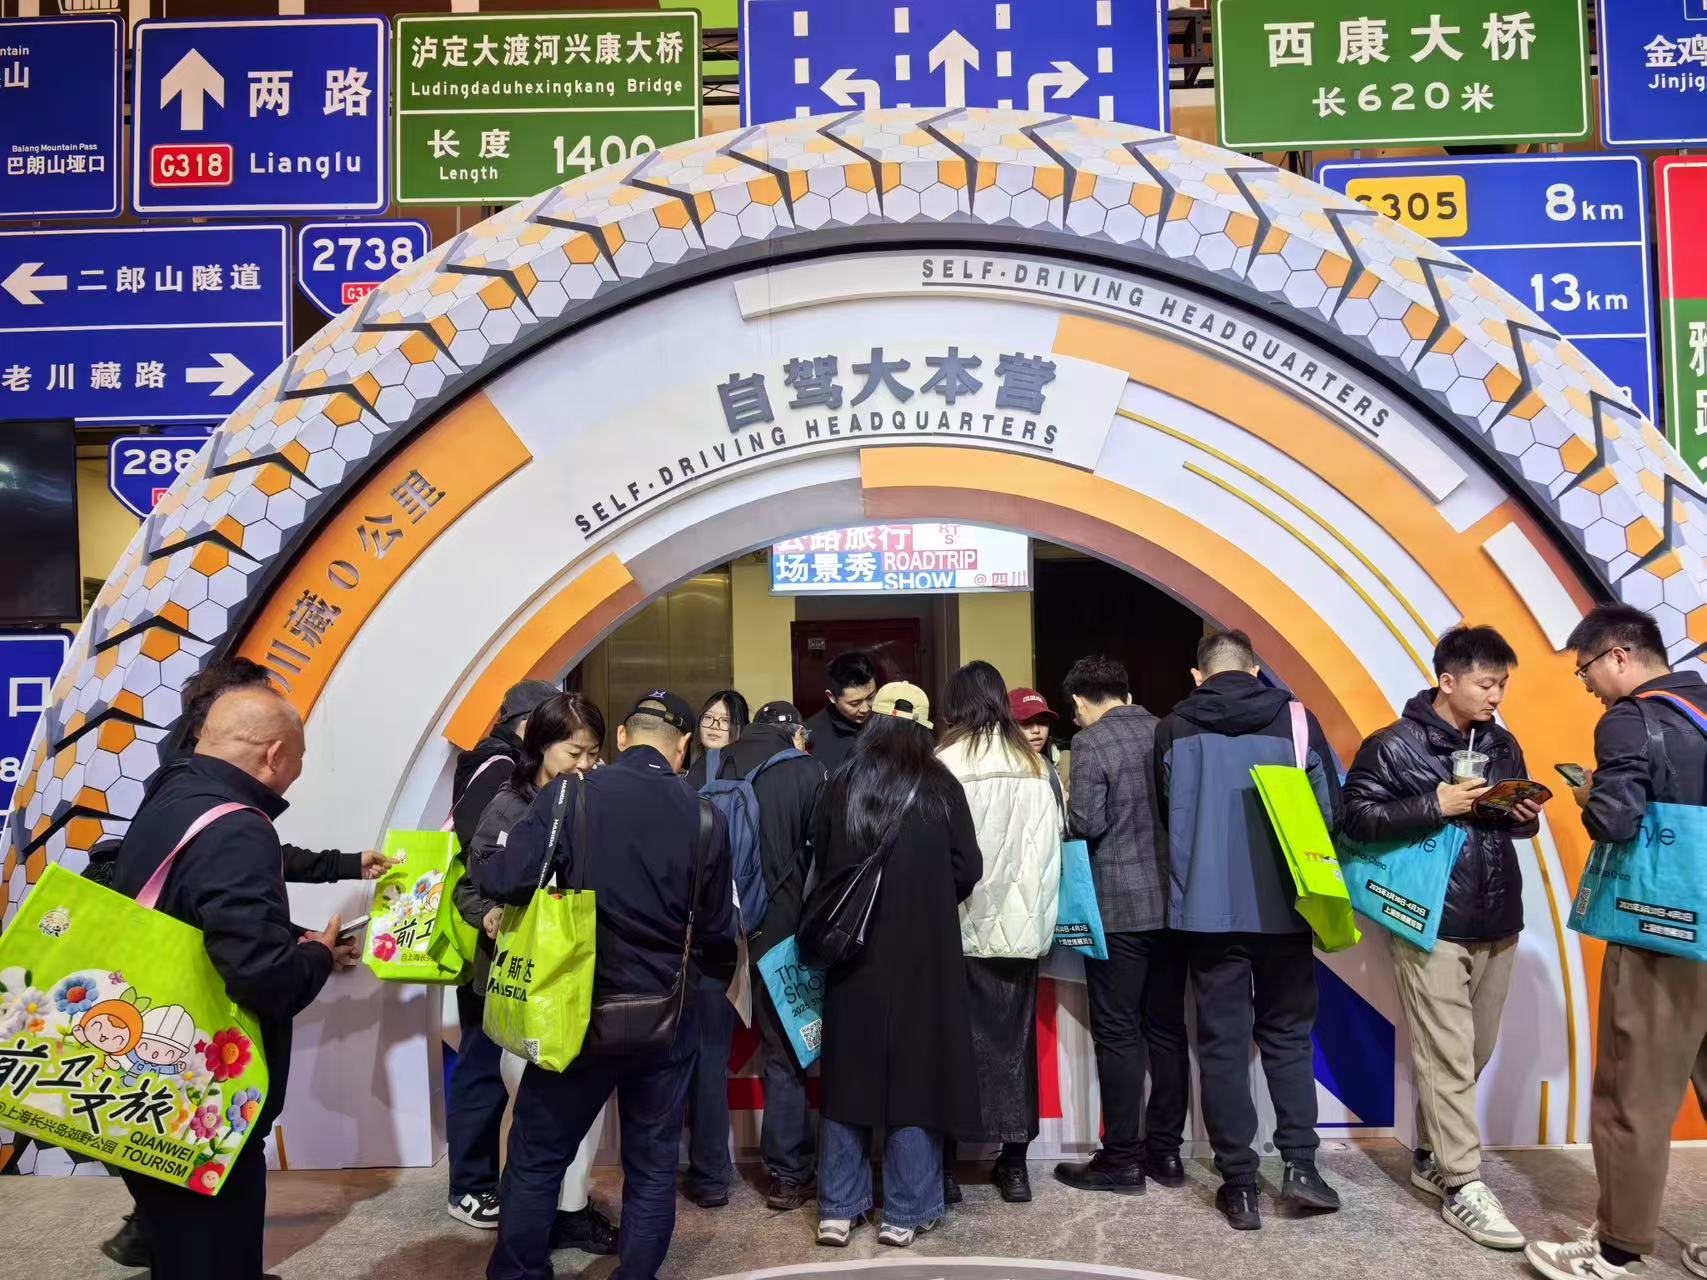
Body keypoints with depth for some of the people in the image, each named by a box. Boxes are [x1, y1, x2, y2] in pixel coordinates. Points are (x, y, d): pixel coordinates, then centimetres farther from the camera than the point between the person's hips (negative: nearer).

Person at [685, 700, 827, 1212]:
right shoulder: (806, 772, -3)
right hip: (777, 928, -2)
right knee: (783, 1052, 11)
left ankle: (708, 1176, 20)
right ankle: (788, 1175, 17)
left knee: (709, 1050, 12)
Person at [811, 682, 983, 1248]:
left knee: (850, 1069, 12)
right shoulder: (939, 787, -8)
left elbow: (819, 861, 6)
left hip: (852, 948, 2)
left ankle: (838, 1210, 18)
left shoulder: (840, 785, -3)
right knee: (916, 1071, 8)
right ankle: (905, 1213, 16)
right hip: (922, 951, -2)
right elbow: (968, 870, -6)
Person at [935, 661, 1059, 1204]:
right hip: (1019, 925, 3)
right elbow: (1049, 846, 3)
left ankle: (945, 1163, 12)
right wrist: (1040, 921, 11)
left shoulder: (946, 762, -8)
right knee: (1013, 1038, 12)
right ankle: (1014, 1164, 20)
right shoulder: (1032, 764, 2)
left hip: (960, 928, -3)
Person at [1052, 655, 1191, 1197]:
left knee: (1118, 1034, 3)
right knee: (1167, 1029, 13)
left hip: (1118, 906, -6)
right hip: (1172, 902, 6)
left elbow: (1086, 823, -16)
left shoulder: (1090, 741, -11)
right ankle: (1166, 1151, 22)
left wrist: (1067, 806, 4)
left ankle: (1122, 1159, 10)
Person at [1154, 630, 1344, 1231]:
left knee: (1223, 1042, 6)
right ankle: (1300, 1164, 12)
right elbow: (1329, 811, 1)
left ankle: (1239, 1186, 10)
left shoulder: (1174, 729, 0)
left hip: (1208, 907, 0)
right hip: (1282, 906, 1)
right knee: (1287, 1034, 17)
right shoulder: (1295, 718, -2)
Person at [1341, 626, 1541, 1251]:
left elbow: (1513, 820, 21)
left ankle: (1432, 1157, 29)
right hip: (1432, 926, -6)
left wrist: (1527, 818, -3)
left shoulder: (1503, 745, 12)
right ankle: (1463, 1188, 5)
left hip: (1497, 924, 7)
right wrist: (1435, 806, -20)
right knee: (1447, 1059, -4)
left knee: (1476, 1054, 13)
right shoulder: (1393, 745, -8)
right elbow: (1357, 816, -13)